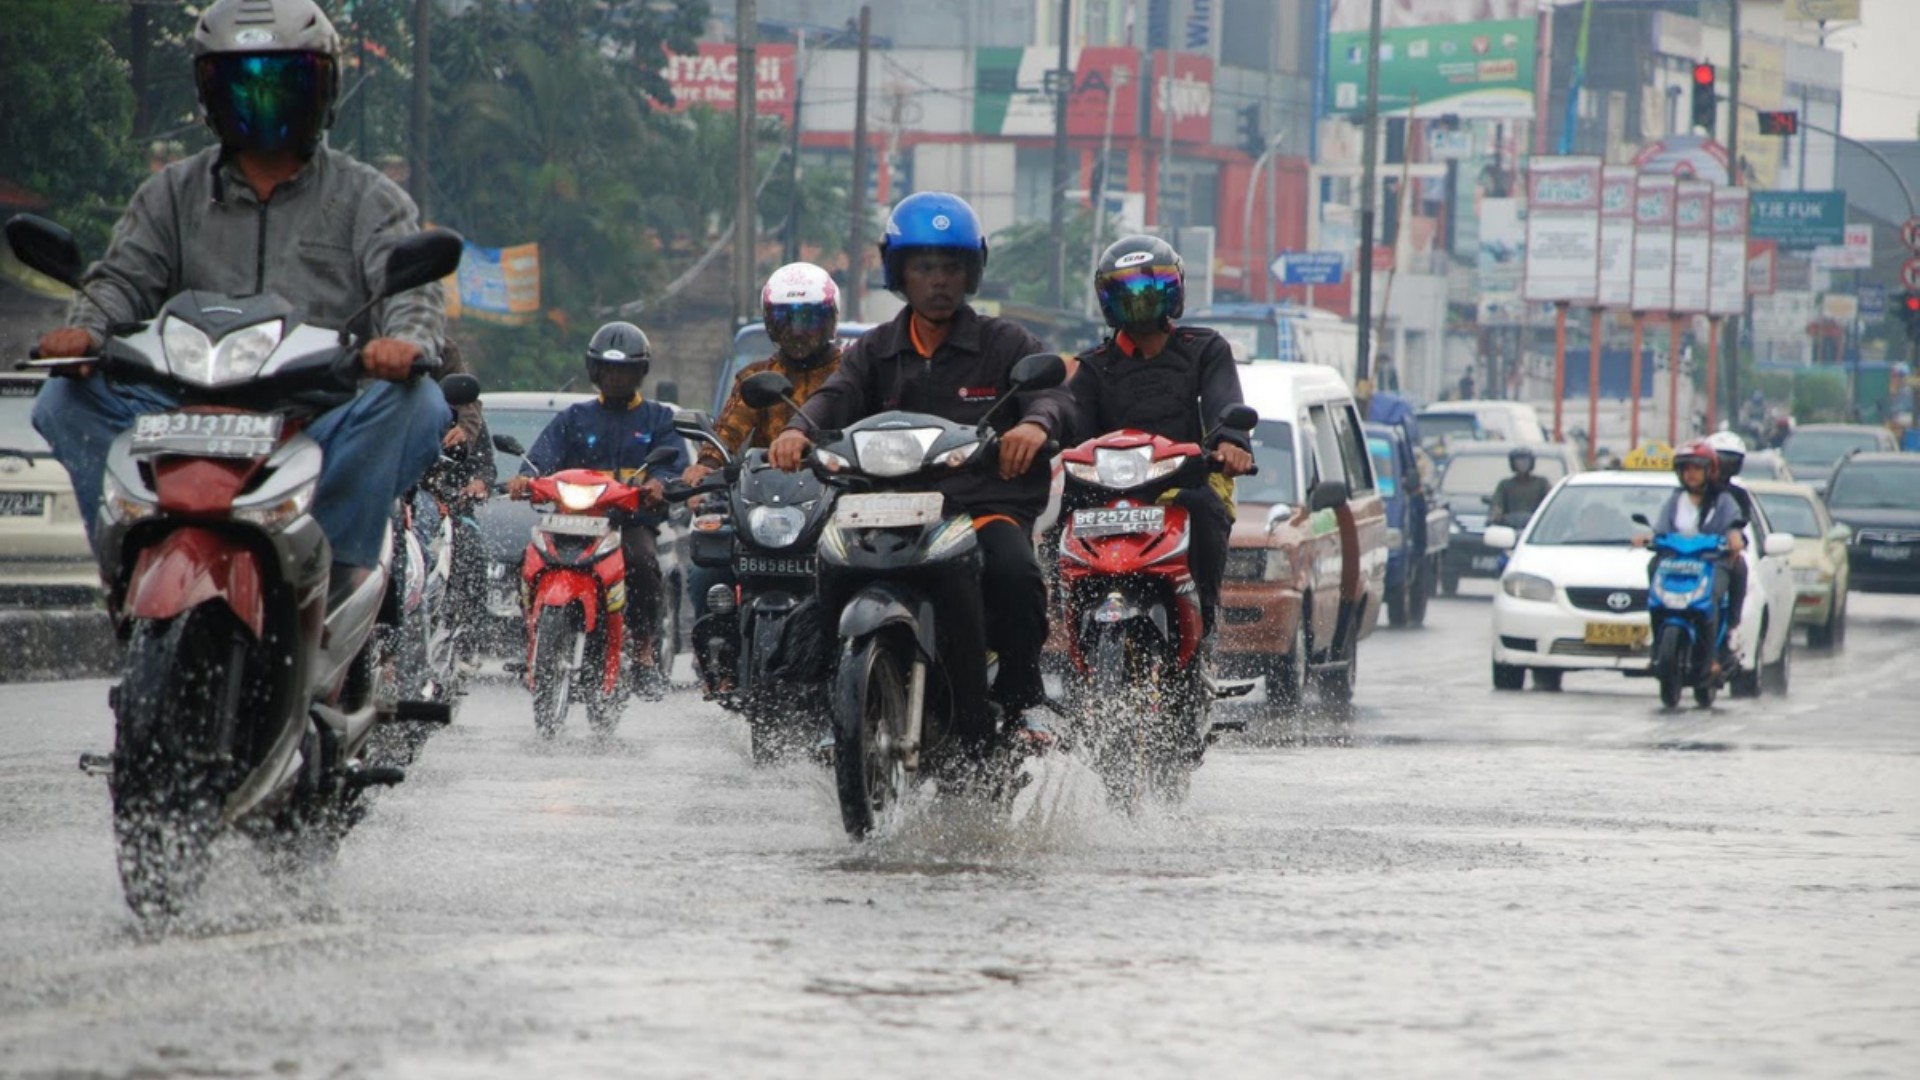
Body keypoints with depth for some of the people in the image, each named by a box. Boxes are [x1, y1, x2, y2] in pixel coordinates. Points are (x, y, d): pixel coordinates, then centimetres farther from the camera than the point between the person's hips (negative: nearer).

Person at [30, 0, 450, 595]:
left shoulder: (367, 199, 12)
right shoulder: (173, 194, 19)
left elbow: (410, 288, -2)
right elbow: (125, 277, 8)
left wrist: (407, 342, -27)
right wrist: (86, 328, -17)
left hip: (326, 421, -2)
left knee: (416, 402, -32)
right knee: (67, 400, -18)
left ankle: (342, 564, -24)